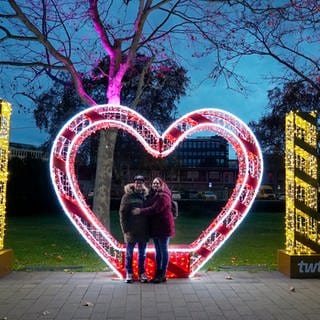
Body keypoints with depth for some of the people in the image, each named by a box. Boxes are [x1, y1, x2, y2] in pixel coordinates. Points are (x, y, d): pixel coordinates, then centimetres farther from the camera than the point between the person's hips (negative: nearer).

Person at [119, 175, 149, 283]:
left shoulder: (146, 196, 6)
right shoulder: (128, 196, -5)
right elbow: (122, 213, -7)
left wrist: (148, 229, 3)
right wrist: (125, 230, -13)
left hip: (143, 231, 3)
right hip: (131, 230, -3)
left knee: (142, 254, 13)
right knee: (129, 253, 9)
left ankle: (142, 273, 24)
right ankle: (129, 273, 21)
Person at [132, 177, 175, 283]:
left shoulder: (163, 196, -12)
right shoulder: (152, 196, 16)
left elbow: (155, 209, -22)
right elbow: (150, 208, 14)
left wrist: (140, 211, -21)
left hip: (163, 227, -9)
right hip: (155, 227, 9)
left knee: (163, 251, -1)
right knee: (158, 251, 13)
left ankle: (162, 275, 6)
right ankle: (157, 274, 20)